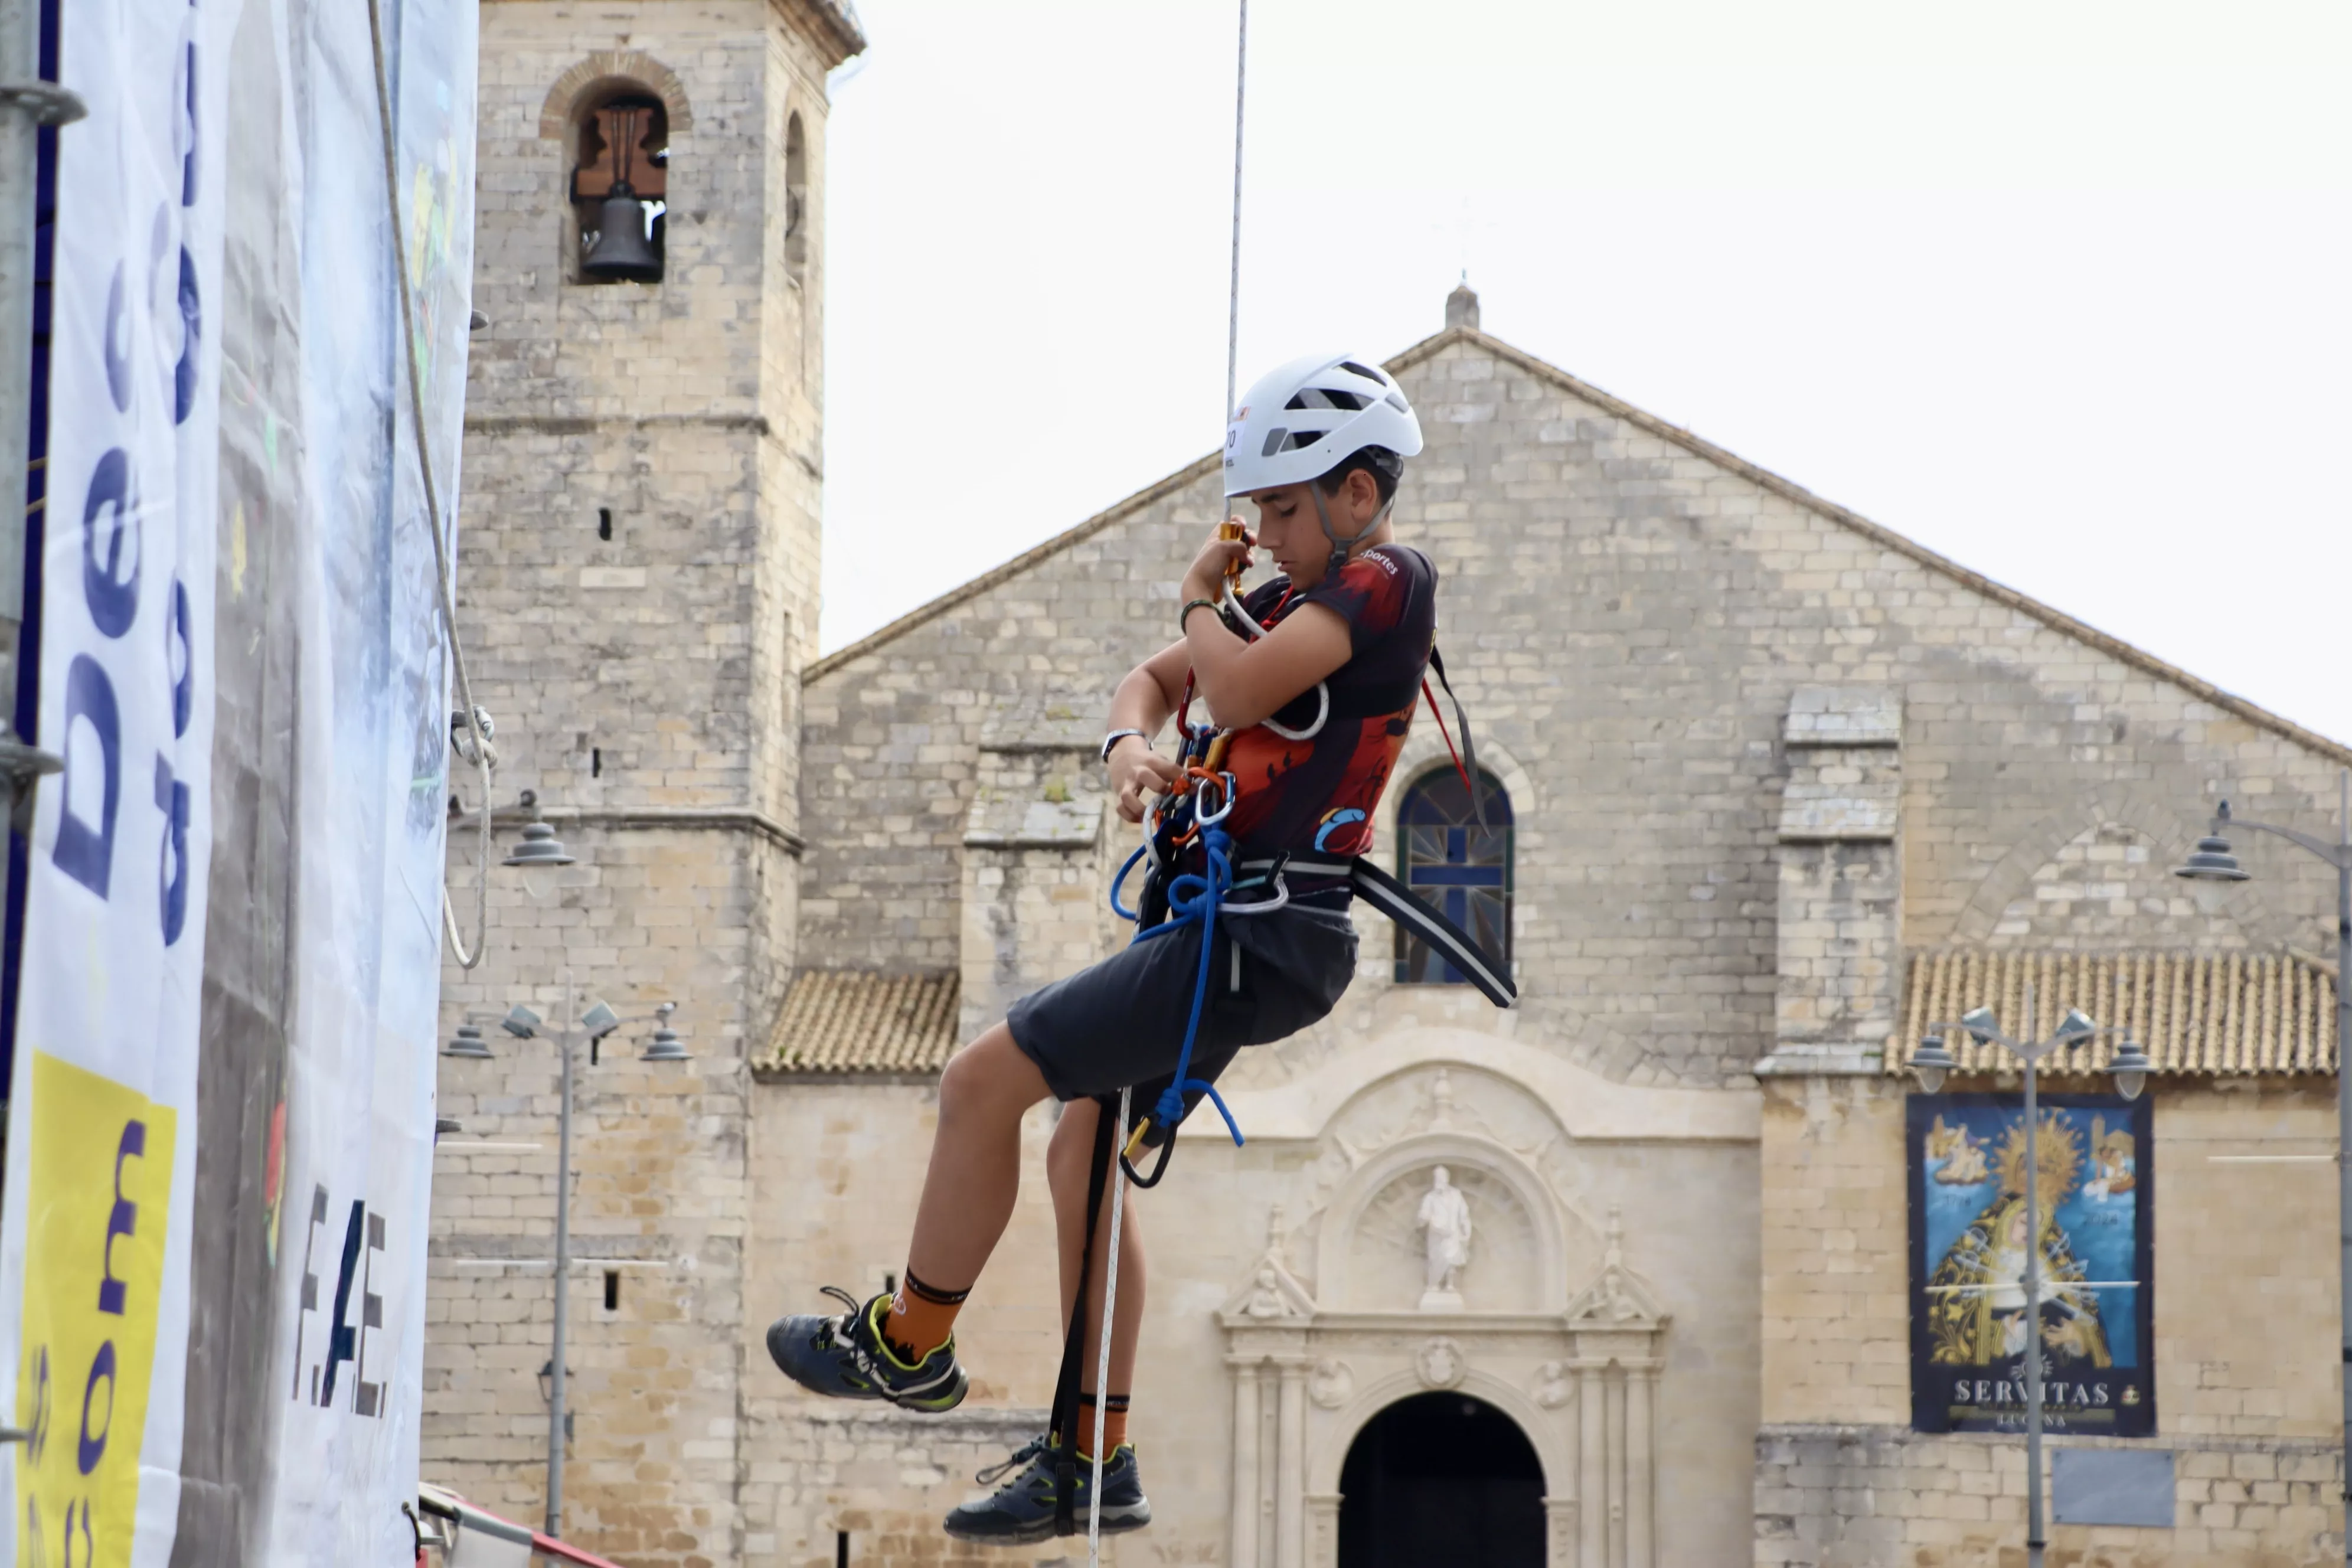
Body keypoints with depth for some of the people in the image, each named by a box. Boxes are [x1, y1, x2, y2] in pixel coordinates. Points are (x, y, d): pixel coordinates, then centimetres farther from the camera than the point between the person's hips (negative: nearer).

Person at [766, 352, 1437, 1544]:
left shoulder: (1382, 582, -13)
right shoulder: (1303, 600, 17)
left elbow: (1239, 691, -25)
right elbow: (1155, 682, 18)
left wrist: (1197, 599, -3)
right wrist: (1131, 744, -6)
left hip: (1257, 942, -11)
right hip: (1231, 926, 11)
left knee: (983, 1080, -10)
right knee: (1083, 1149, 16)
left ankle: (911, 1344, 6)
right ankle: (1095, 1463, 21)